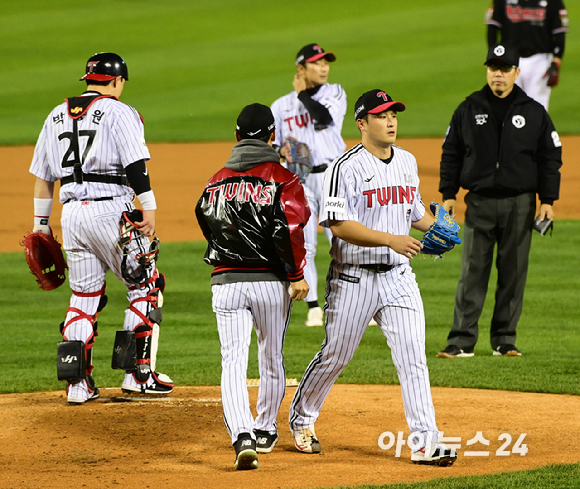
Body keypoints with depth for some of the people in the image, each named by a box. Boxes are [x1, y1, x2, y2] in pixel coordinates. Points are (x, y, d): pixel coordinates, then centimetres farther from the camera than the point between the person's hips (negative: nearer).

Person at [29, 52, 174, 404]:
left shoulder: (57, 116, 16)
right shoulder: (118, 112, -2)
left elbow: (43, 176, 18)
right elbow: (136, 163, -13)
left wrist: (42, 224, 22)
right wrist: (149, 208, -16)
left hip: (72, 213, 6)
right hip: (110, 208, -6)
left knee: (84, 295, 11)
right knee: (145, 286, 6)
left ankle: (79, 383, 4)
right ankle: (140, 373, 1)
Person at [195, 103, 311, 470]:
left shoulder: (217, 182, 8)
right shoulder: (282, 179, -6)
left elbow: (208, 227, 14)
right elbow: (290, 229, -17)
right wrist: (297, 275, -11)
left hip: (226, 284, 2)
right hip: (271, 282, -2)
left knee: (233, 362, -5)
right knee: (272, 359, 18)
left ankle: (243, 436, -24)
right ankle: (265, 430, 31)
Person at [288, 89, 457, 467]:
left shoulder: (407, 162, 11)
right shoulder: (347, 168, -12)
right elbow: (339, 225, -19)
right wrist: (390, 239, -28)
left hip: (399, 276, 5)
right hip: (353, 278, -5)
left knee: (413, 357, -5)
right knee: (335, 356, 7)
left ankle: (426, 442, -7)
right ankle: (302, 419, 30)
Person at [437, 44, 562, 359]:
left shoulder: (534, 113, 4)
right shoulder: (469, 110, 6)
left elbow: (550, 157, 7)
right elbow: (451, 153, 10)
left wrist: (548, 200, 0)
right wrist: (448, 194, 3)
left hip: (519, 204, 0)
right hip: (480, 202, 0)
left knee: (513, 273, 4)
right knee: (472, 273, -3)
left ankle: (505, 339, 13)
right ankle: (462, 340, -2)